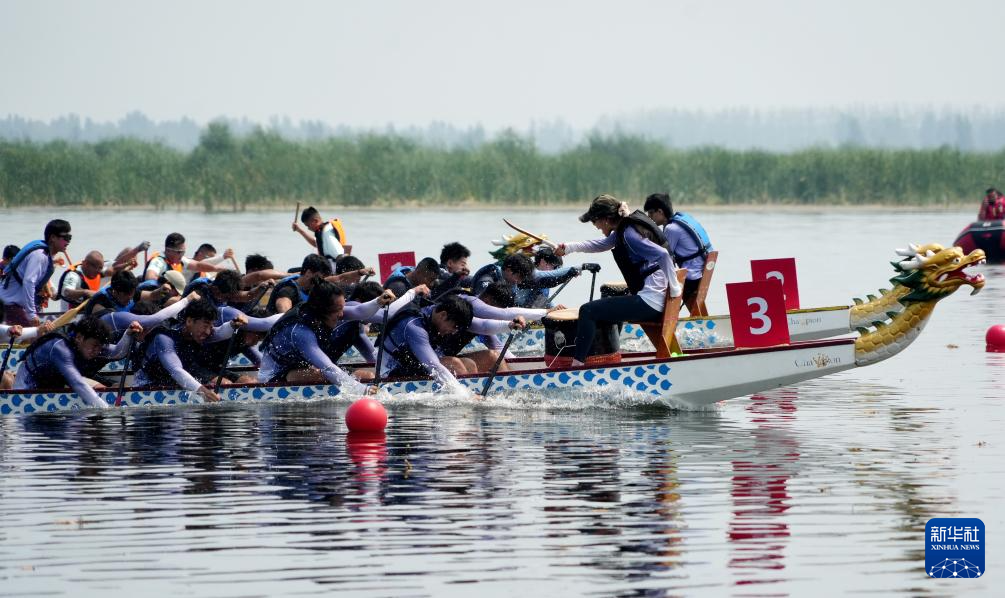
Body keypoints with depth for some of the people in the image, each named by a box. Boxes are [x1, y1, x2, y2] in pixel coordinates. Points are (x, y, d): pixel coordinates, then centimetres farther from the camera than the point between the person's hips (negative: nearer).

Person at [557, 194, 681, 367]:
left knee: (588, 311, -13)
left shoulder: (629, 234, -17)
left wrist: (674, 289, -24)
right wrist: (569, 248, 20)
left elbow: (662, 254, -28)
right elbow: (602, 245, 30)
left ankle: (577, 364, -17)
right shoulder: (623, 229, 13)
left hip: (649, 302, -11)